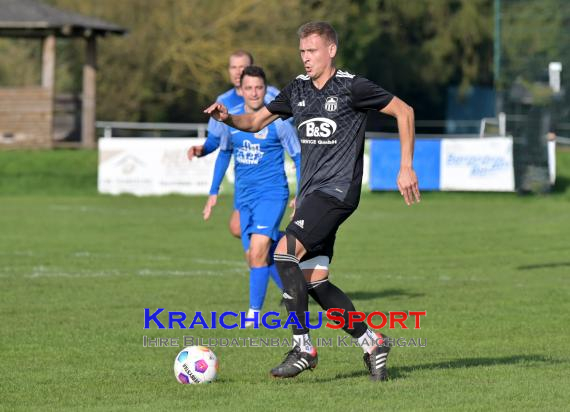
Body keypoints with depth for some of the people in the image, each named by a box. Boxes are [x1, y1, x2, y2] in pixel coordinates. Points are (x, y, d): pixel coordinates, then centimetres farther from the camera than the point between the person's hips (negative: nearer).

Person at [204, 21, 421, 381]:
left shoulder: (352, 87, -7)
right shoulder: (298, 89, 12)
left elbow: (404, 111, -1)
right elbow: (257, 121, 19)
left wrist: (406, 167, -4)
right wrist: (228, 119, -3)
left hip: (337, 190, -8)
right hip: (311, 191, 8)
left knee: (285, 251, -22)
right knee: (315, 281, 5)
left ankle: (303, 347, -18)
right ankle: (371, 343, 18)